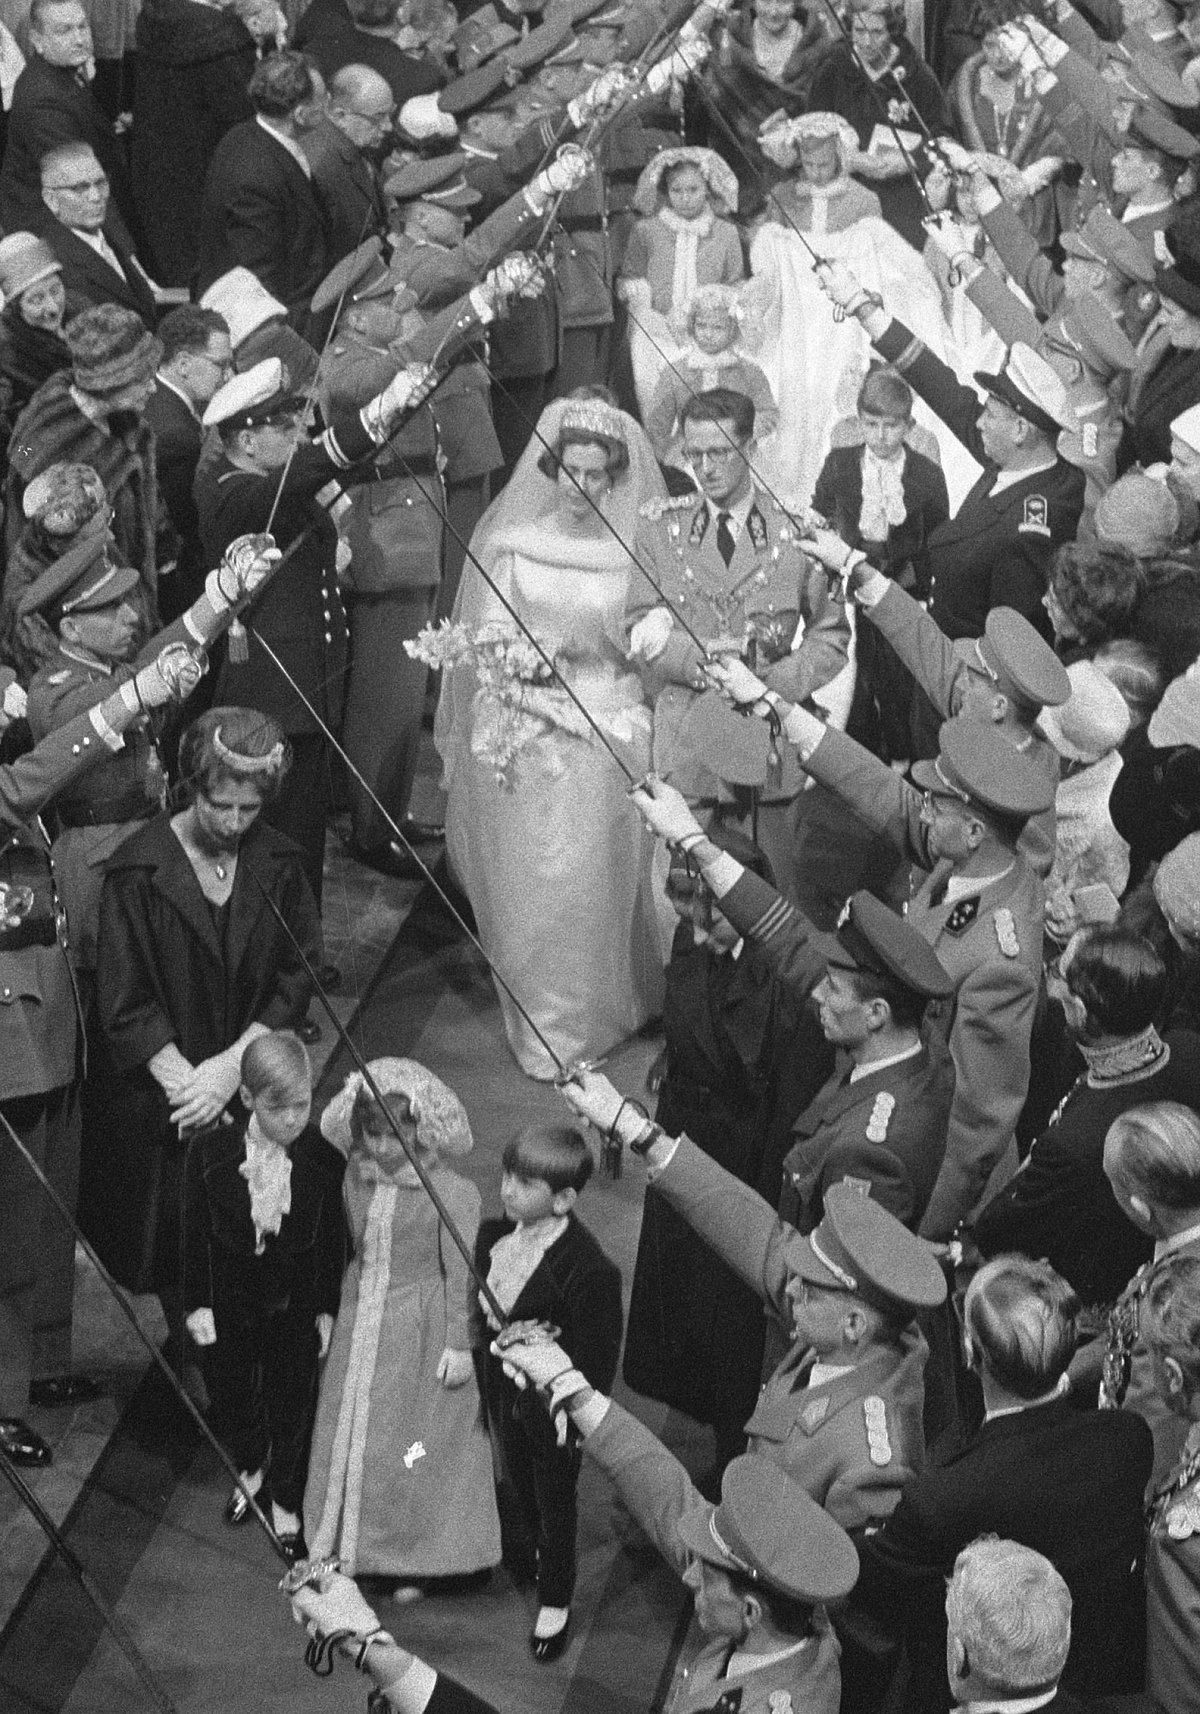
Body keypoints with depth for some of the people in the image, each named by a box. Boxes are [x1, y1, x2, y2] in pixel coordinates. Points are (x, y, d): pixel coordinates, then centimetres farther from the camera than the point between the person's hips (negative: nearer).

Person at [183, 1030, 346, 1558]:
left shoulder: (325, 1159, -17)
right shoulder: (211, 1153, -15)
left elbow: (333, 1241, -7)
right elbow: (196, 1233, -6)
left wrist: (328, 1309, -4)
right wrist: (197, 1303, -4)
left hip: (296, 1303, -1)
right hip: (230, 1301, 1)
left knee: (292, 1399, 9)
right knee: (229, 1393, 18)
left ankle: (286, 1501, 30)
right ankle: (250, 1470, 48)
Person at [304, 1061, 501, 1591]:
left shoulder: (451, 1192, -17)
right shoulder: (356, 1180, -3)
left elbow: (460, 1272, -13)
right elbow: (352, 1253, 6)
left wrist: (459, 1344, -11)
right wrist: (336, 1317, 6)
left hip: (422, 1328, -5)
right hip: (361, 1323, 5)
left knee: (416, 1443, 5)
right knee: (353, 1434, 14)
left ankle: (411, 1562, 20)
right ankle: (352, 1547, 30)